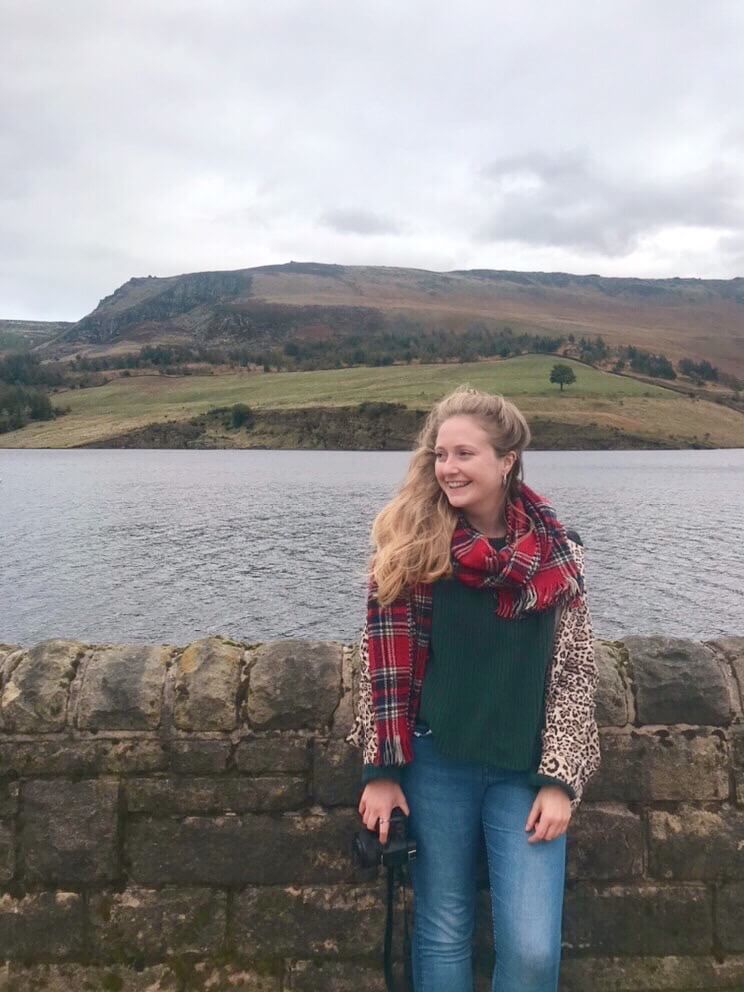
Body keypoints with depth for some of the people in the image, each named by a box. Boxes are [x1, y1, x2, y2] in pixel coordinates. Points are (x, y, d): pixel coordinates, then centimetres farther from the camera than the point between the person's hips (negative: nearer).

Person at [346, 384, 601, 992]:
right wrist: (382, 769, -5)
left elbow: (576, 672, 0)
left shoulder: (557, 553, -3)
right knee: (442, 936, 11)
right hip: (436, 763, 0)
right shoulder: (411, 542, -5)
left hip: (526, 771, 1)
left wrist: (559, 779, -5)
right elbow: (385, 658, -3)